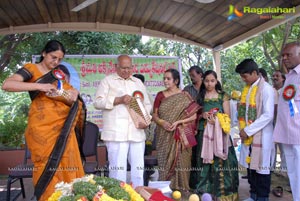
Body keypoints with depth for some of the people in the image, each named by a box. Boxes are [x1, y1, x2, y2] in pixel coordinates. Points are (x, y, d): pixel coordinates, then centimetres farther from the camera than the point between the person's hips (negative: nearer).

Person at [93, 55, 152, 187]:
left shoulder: (138, 82, 21)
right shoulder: (108, 80, 7)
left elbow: (147, 104, 21)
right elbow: (97, 102, -2)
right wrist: (119, 100, -13)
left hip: (137, 132, 5)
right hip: (116, 133, -4)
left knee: (138, 168, 8)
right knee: (118, 168, -4)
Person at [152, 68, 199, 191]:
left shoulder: (184, 96, 1)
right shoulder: (160, 95, 7)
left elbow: (194, 115, -3)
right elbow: (154, 115, 6)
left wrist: (178, 122, -14)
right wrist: (162, 122, -14)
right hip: (164, 136, 2)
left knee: (180, 163, -2)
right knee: (164, 163, 2)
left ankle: (180, 189, 12)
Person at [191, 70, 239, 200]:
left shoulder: (223, 96, 3)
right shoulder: (199, 96, 8)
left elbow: (227, 116, -1)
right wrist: (202, 115, -10)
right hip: (203, 133, 2)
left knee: (220, 162, -3)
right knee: (204, 162, 4)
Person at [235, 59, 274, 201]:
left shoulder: (266, 89, -13)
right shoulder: (247, 89, 11)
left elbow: (268, 115, -19)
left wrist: (248, 130, -17)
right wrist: (243, 129, 4)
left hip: (261, 135, -7)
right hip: (248, 135, 7)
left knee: (261, 167, 3)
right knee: (250, 165, 14)